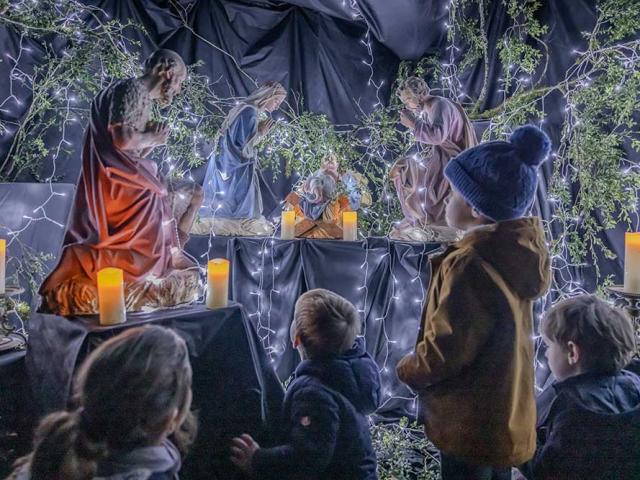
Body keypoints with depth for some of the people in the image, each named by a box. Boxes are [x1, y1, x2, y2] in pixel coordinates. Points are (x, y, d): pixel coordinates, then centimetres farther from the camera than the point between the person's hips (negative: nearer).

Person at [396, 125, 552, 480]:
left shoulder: (470, 264, -27)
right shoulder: (516, 251, 1)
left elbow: (445, 349, -23)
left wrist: (407, 371, -6)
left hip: (470, 422, -9)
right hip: (503, 416, 9)